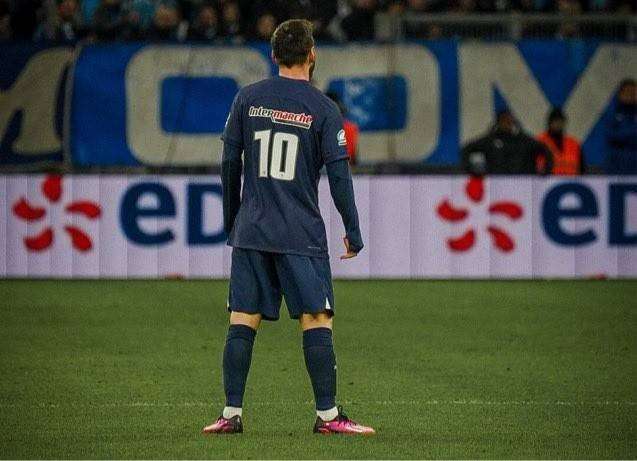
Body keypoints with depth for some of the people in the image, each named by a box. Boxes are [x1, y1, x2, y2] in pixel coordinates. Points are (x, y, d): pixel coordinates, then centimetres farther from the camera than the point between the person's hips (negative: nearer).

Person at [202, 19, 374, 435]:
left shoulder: (248, 99, 5)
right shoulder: (322, 109, -3)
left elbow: (229, 163, 8)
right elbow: (339, 174, -5)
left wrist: (231, 220, 19)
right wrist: (353, 231, 2)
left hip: (250, 231, 3)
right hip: (302, 236, -3)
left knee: (243, 322, 4)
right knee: (316, 322, 0)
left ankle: (231, 414, 2)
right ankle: (328, 415, -1)